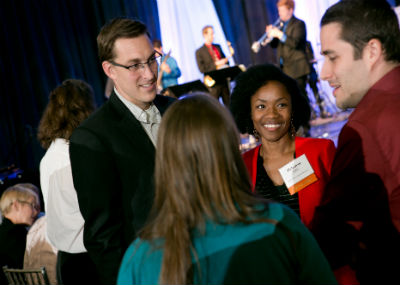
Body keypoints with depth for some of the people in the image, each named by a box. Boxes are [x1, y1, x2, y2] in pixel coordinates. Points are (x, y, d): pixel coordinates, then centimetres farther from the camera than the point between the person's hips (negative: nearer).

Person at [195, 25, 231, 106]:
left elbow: (225, 60, 21)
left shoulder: (218, 47, 14)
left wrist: (225, 63, -3)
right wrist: (216, 64, -16)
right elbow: (202, 69, -11)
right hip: (212, 82, -5)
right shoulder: (199, 51, -3)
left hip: (223, 80, 5)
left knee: (229, 104, 6)